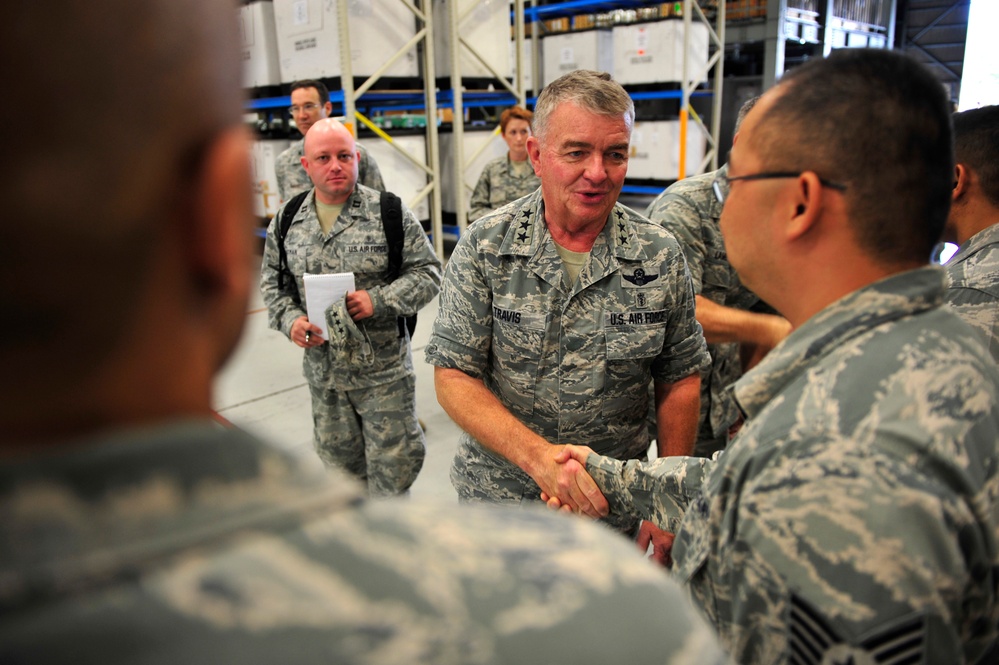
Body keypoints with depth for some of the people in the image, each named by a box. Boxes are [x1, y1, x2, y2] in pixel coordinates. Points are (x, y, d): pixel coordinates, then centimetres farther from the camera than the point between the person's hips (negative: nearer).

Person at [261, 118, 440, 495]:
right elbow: (272, 282, 12)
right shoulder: (287, 221, 4)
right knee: (339, 458, 21)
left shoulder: (390, 213, -7)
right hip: (323, 370, 4)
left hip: (384, 370, -4)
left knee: (392, 464, 5)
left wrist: (378, 301, -20)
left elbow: (427, 273, -7)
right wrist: (290, 319, -7)